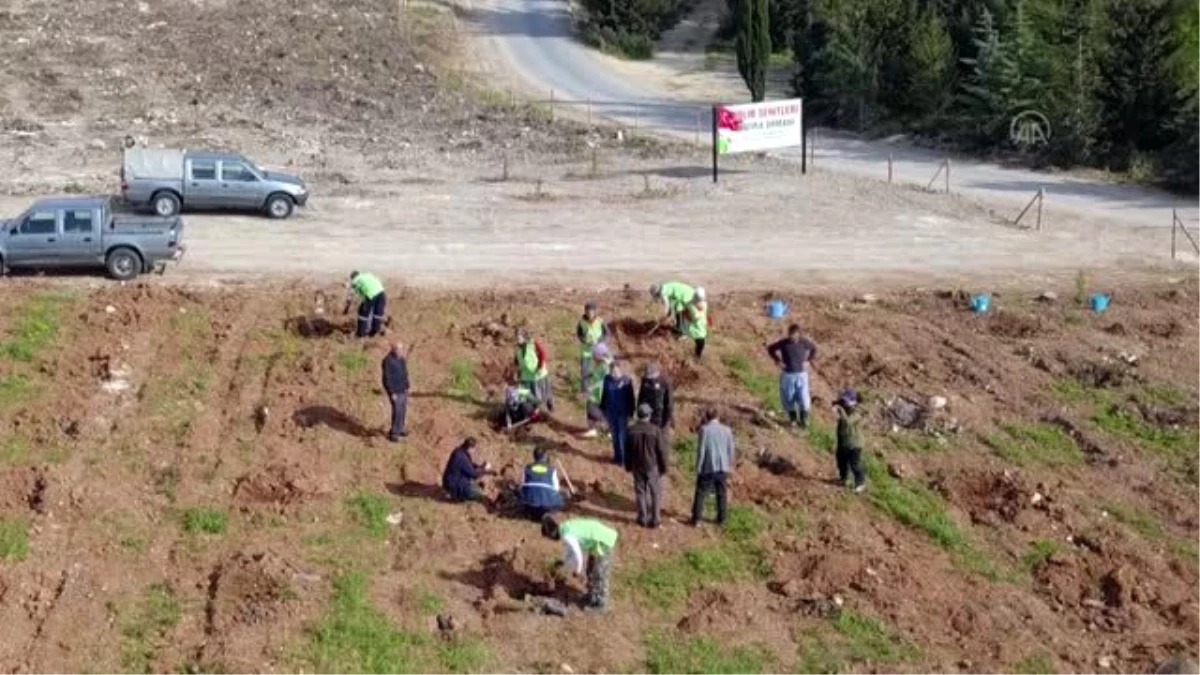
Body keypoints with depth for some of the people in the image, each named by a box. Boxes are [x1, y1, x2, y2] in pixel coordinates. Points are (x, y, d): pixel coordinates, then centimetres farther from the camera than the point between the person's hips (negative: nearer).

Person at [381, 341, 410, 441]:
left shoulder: (401, 359, 2)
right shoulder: (388, 361, -23)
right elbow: (387, 378, -21)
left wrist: (406, 387, 16)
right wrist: (392, 393, -20)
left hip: (403, 389, 8)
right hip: (394, 390, -8)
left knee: (403, 410, 15)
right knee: (397, 411, -7)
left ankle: (399, 429, 30)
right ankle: (393, 433, 5)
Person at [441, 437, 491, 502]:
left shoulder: (459, 451, -1)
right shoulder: (462, 457, -30)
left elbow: (470, 465, 16)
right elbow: (473, 474, -21)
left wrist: (480, 466, 2)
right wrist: (485, 470, -7)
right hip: (455, 485, -10)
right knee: (479, 494, -10)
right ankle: (457, 495, 2)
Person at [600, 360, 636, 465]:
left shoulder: (626, 381, -17)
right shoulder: (607, 379, -6)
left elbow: (630, 398, -9)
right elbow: (604, 395, 5)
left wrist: (630, 413, -7)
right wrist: (603, 410, 9)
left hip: (622, 413, -4)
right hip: (611, 412, 4)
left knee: (623, 435, 4)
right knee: (614, 434, 16)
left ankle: (624, 458, 16)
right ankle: (617, 456, 31)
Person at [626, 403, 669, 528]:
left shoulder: (631, 431, -11)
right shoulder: (656, 431, -18)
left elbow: (627, 451, -1)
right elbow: (662, 451, -12)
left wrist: (628, 466, 13)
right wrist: (663, 467, 1)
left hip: (637, 466, 2)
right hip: (653, 467, -2)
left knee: (640, 492, 14)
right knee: (654, 493, 12)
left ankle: (642, 518, 20)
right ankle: (654, 519, 16)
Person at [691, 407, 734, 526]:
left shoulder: (704, 429, -10)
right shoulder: (727, 430, 1)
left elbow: (701, 450, -10)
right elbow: (731, 450, 6)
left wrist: (698, 467, -3)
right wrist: (729, 465, 19)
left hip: (707, 468, -3)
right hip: (723, 468, 3)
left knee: (701, 493, 6)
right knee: (722, 494, 13)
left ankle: (696, 519, 6)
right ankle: (721, 519, 18)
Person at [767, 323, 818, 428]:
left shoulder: (804, 342, -8)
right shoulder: (783, 343, -11)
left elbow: (814, 349, 12)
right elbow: (770, 349, 4)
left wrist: (808, 361, 2)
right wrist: (778, 361, -4)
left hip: (801, 374, 0)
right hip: (787, 375, 0)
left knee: (804, 399, -6)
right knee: (788, 399, 8)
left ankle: (803, 419, 9)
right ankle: (793, 418, 26)